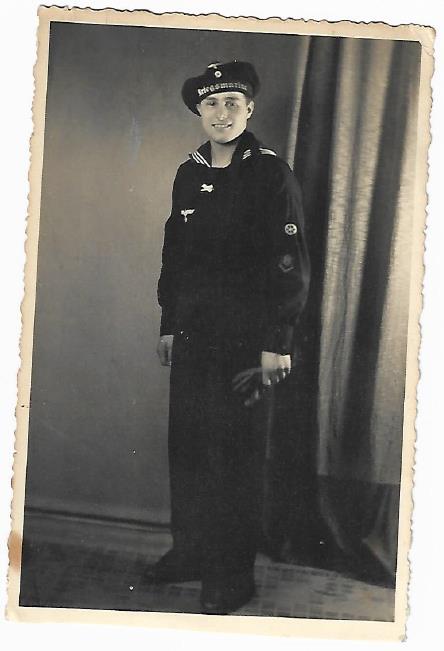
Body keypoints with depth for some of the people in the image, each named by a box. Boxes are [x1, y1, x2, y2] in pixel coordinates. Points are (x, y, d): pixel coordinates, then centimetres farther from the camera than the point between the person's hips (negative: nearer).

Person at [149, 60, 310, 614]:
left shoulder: (271, 174, -6)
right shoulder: (188, 174, 12)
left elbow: (290, 266, -9)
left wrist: (277, 344, -13)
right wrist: (169, 324, 16)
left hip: (245, 340, -6)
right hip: (193, 337, 6)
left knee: (234, 454, 0)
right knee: (186, 444, 11)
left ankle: (233, 574, 14)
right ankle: (189, 552, 27)